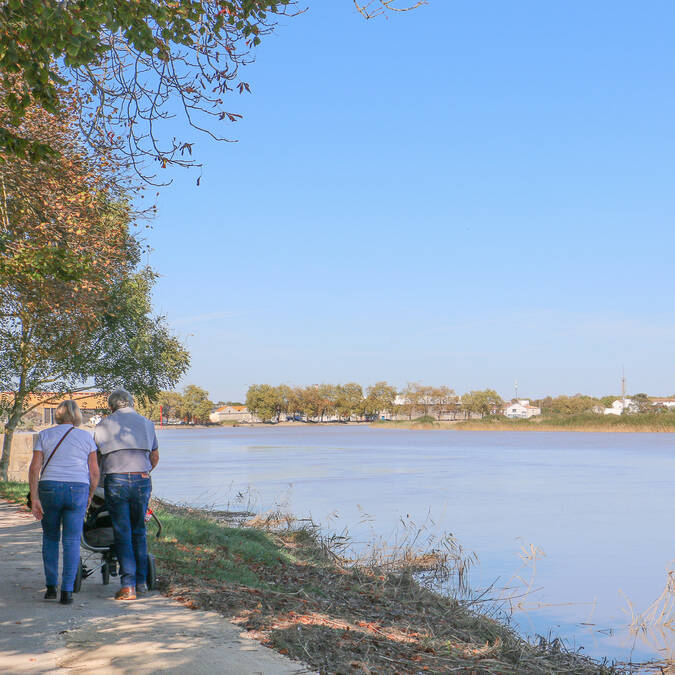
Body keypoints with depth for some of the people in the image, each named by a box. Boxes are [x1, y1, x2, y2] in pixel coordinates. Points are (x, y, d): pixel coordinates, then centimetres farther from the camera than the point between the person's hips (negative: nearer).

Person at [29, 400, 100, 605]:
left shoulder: (44, 435, 7)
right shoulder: (86, 437, 7)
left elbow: (34, 468, -1)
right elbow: (94, 472, 4)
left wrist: (34, 498, -3)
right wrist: (89, 496, 16)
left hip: (49, 488, 1)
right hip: (78, 489, -1)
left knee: (50, 538, 16)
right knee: (72, 541, 3)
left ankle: (51, 587, 15)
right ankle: (67, 591, -3)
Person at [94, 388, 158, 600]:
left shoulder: (104, 425, 7)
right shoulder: (146, 424, 15)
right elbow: (155, 458, 22)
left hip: (115, 481, -2)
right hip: (142, 481, 2)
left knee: (122, 534, -1)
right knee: (139, 531, 13)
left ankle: (128, 585, -5)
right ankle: (141, 582, 13)